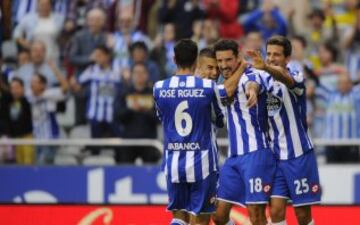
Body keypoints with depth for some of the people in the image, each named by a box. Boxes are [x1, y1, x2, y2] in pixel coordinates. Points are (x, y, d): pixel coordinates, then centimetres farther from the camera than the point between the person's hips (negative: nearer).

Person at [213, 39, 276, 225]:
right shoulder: (227, 83, 16)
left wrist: (252, 90, -59)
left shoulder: (249, 75, -11)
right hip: (233, 156, 9)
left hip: (255, 154, -9)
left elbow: (252, 83, -36)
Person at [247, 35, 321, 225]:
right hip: (275, 155, 4)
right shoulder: (265, 80, 7)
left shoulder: (296, 78, -13)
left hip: (298, 154, -4)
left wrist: (266, 67, -55)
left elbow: (286, 79, -34)